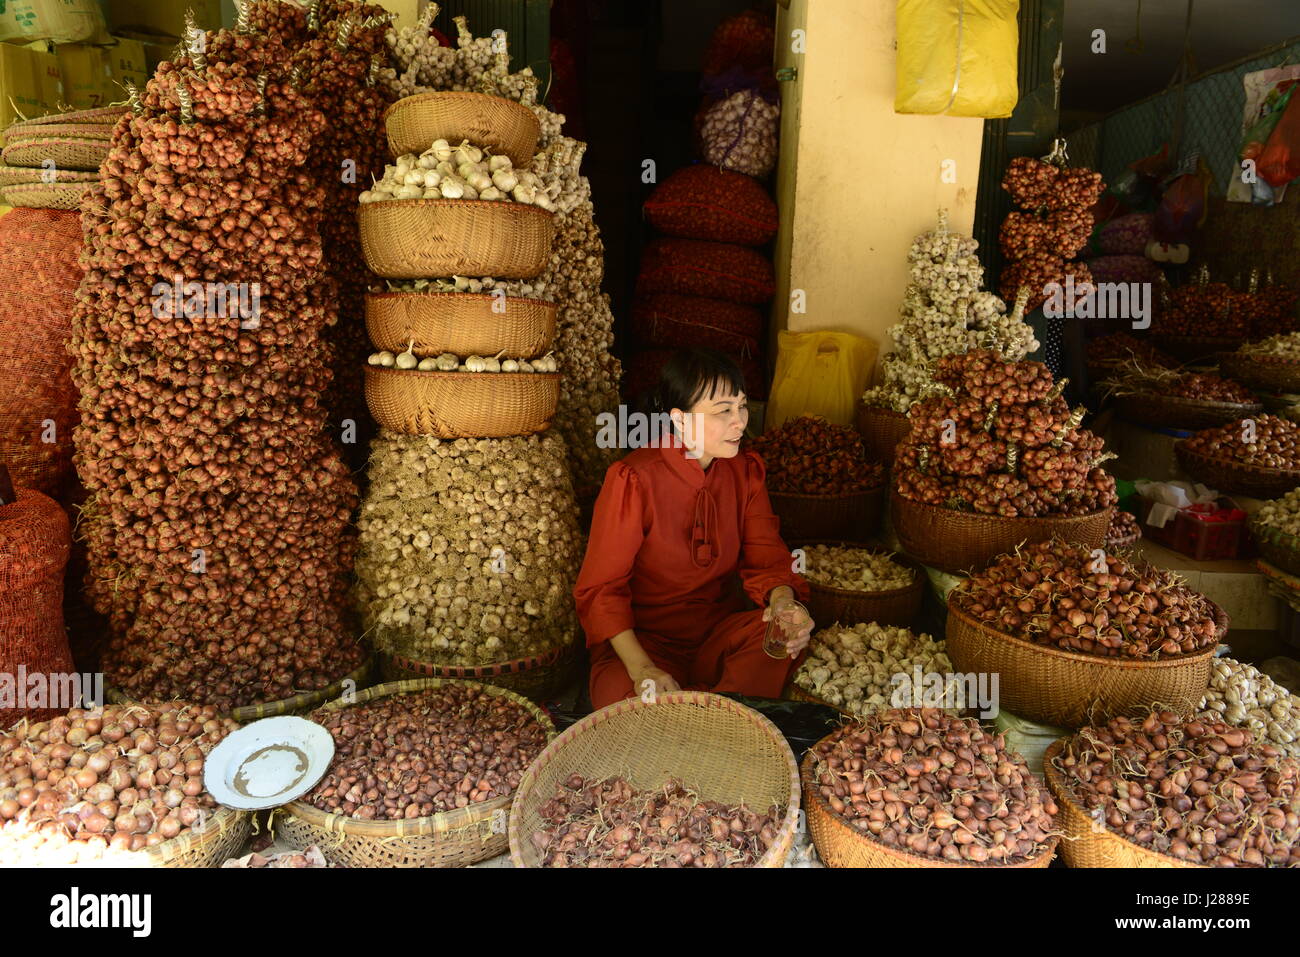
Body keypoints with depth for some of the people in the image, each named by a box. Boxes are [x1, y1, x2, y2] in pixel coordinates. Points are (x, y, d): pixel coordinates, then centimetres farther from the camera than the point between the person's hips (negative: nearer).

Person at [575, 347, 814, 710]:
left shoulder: (746, 472, 2)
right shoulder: (633, 479, -15)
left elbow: (766, 557, 3)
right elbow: (601, 586, -14)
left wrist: (783, 598, -23)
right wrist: (639, 667, -28)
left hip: (720, 632, 5)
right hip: (643, 636, -4)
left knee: (790, 632, -26)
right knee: (623, 694, -36)